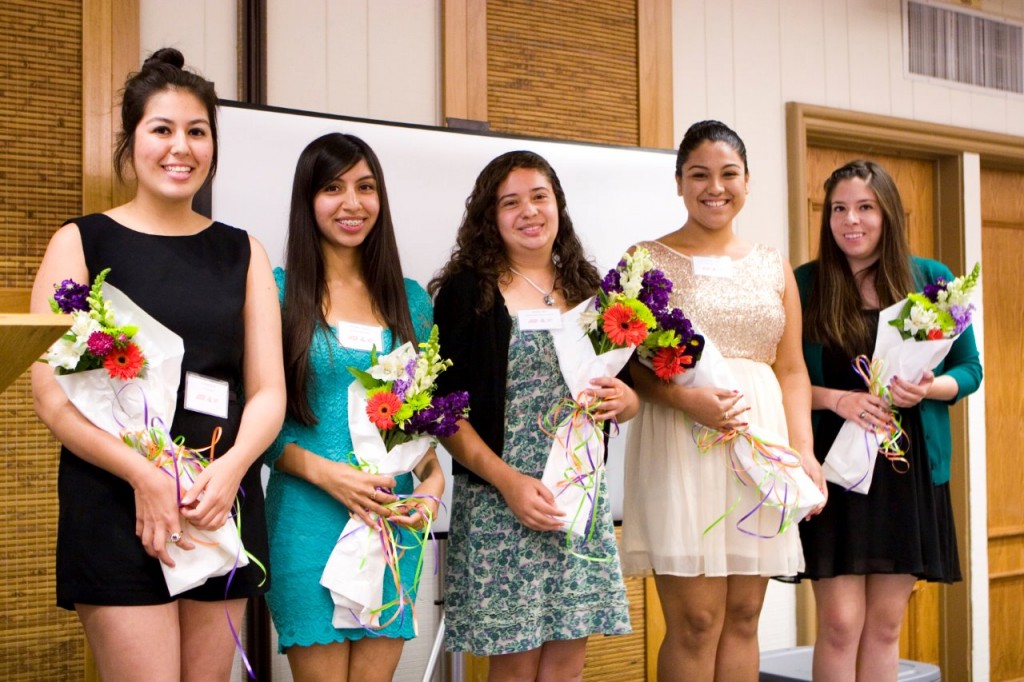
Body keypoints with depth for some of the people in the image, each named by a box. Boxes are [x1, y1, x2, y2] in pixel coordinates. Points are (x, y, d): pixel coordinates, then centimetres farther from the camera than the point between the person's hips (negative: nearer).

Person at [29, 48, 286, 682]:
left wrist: (232, 467, -13)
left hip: (223, 502, 3)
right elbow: (53, 395, -5)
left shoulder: (242, 253, 13)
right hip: (116, 504, -3)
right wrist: (144, 475, -19)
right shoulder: (82, 243, 3)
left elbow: (268, 391, 6)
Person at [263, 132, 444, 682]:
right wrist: (325, 472, -16)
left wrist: (433, 478, -2)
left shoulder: (410, 300, 11)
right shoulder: (277, 290, -2)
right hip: (307, 515, -3)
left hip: (395, 517, 4)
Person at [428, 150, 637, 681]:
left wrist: (624, 400, -6)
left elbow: (628, 399, 18)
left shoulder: (587, 291, 11)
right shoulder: (466, 290, -3)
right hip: (498, 502, -4)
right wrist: (509, 481, -17)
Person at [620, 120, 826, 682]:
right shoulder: (649, 260, 3)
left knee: (743, 615, 8)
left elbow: (792, 370, 13)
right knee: (695, 620, -5)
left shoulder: (772, 266, 15)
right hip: (681, 446, -4)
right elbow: (628, 366, -4)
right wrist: (686, 399, -20)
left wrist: (803, 450, 0)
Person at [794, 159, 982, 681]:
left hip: (910, 469, 2)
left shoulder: (932, 279, 4)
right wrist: (836, 398, -17)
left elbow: (969, 370, 8)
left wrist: (927, 389, -12)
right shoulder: (804, 285, 0)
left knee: (885, 625, 8)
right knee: (840, 623, -4)